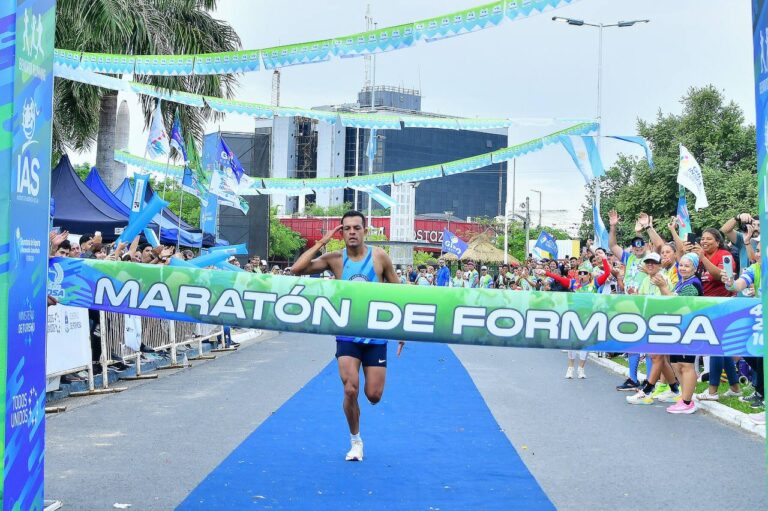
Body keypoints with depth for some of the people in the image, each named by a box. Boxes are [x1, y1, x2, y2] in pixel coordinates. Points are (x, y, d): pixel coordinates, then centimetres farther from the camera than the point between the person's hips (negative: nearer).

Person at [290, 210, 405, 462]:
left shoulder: (379, 256, -5)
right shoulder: (335, 259, -4)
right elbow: (297, 269, -15)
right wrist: (321, 242, -14)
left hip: (376, 335, 0)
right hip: (347, 335, 0)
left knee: (374, 395, -1)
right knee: (350, 390, -11)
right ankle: (355, 440, 14)